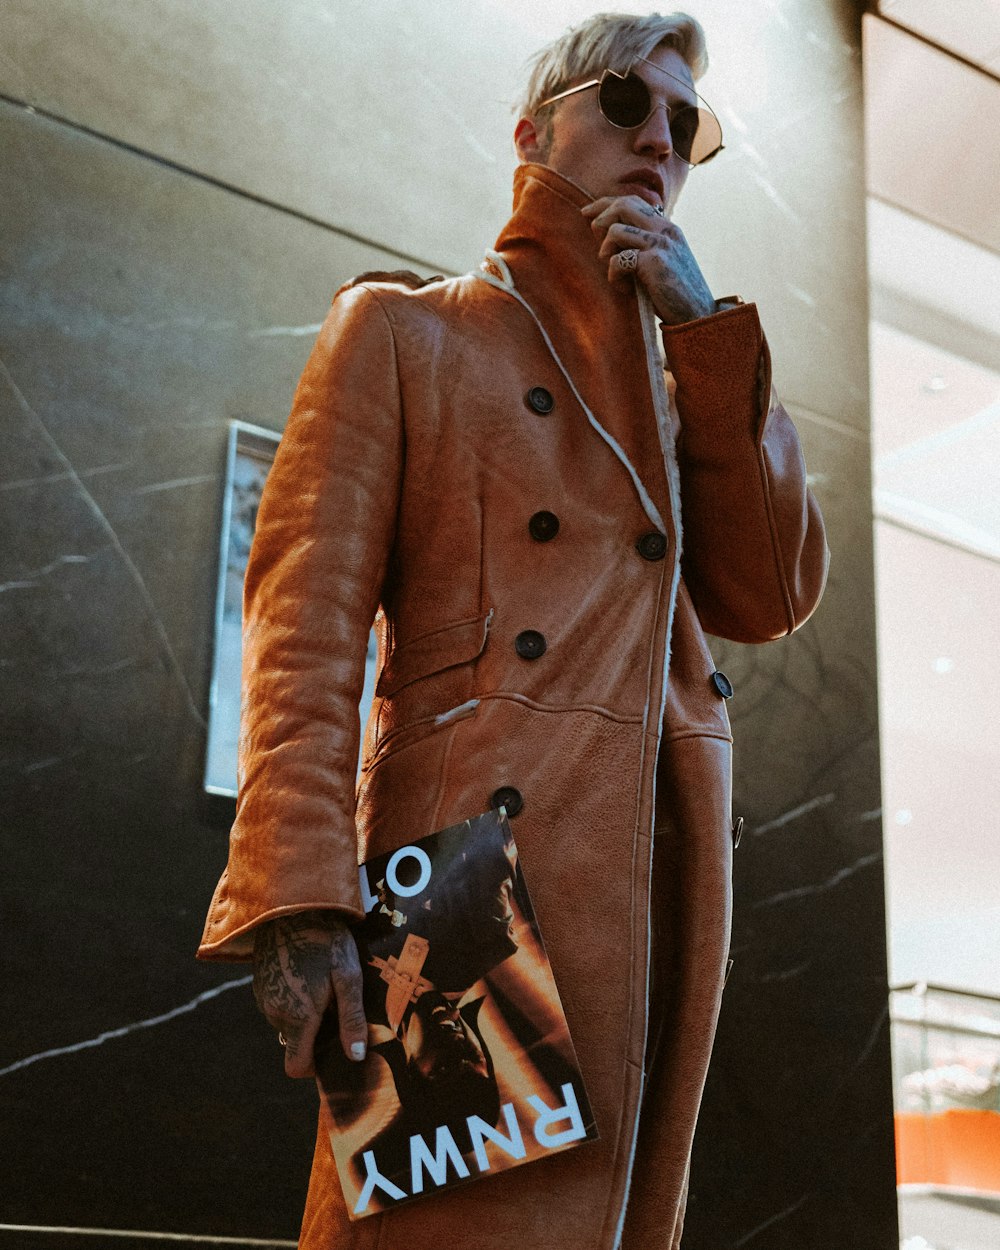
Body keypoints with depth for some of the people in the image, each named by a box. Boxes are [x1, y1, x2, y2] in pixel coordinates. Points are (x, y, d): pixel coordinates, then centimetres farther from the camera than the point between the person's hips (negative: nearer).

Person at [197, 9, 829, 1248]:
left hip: (666, 867, 6)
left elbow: (770, 596, 9)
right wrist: (301, 898, -17)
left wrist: (703, 331, 4)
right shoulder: (401, 331, 8)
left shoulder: (679, 375, 24)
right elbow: (307, 618, -4)